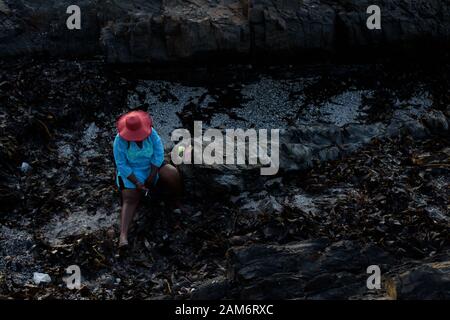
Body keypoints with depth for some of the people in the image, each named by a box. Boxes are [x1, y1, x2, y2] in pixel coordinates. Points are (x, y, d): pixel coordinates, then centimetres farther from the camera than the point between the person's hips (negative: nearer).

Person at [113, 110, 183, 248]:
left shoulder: (151, 133, -15)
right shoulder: (120, 141, -21)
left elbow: (159, 153, -14)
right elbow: (122, 165, -19)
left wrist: (152, 175, -20)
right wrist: (136, 183, -24)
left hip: (153, 166, 3)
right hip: (131, 172, -3)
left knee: (173, 175, -23)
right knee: (129, 199, -21)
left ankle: (177, 202, 3)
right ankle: (123, 235, -36)